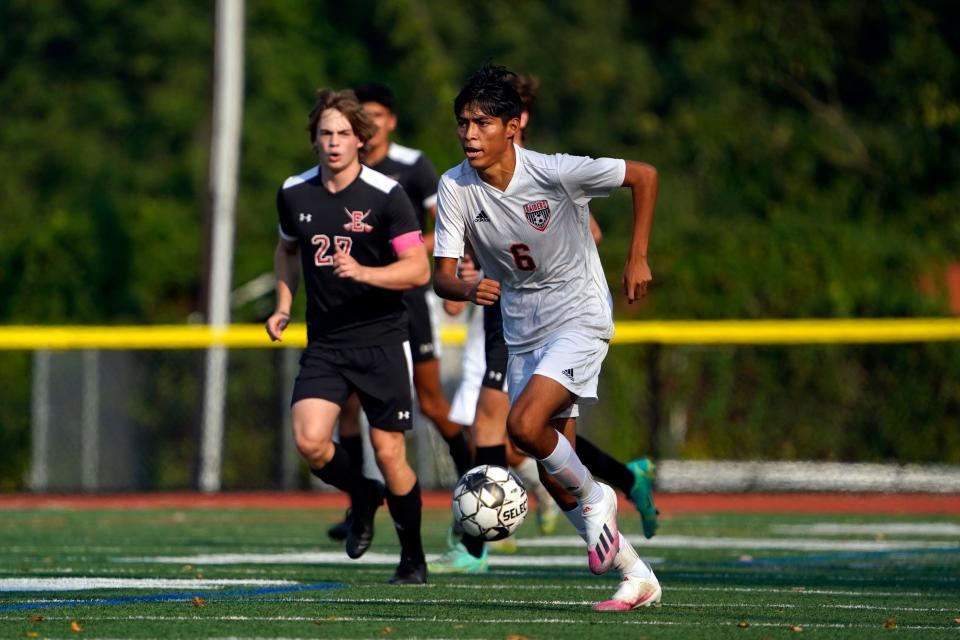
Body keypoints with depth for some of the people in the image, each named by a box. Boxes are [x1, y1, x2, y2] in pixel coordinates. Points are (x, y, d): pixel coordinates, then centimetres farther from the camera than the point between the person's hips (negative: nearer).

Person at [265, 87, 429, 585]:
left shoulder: (385, 195, -10)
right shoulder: (294, 194, 4)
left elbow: (419, 269, -12)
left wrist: (362, 272, -27)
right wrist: (284, 304, 12)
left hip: (382, 339, -3)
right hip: (324, 343, 3)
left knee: (389, 453, -2)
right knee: (309, 440, -17)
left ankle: (413, 558, 19)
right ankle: (361, 497, 16)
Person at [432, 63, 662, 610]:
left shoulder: (555, 174, -21)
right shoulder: (456, 188, -10)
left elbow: (644, 176, -9)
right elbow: (443, 275, -8)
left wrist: (638, 258, -10)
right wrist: (470, 290, -31)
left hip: (580, 317, -6)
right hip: (523, 332, 6)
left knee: (524, 425, -27)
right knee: (554, 475, 5)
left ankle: (595, 498, 2)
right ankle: (635, 575, 20)